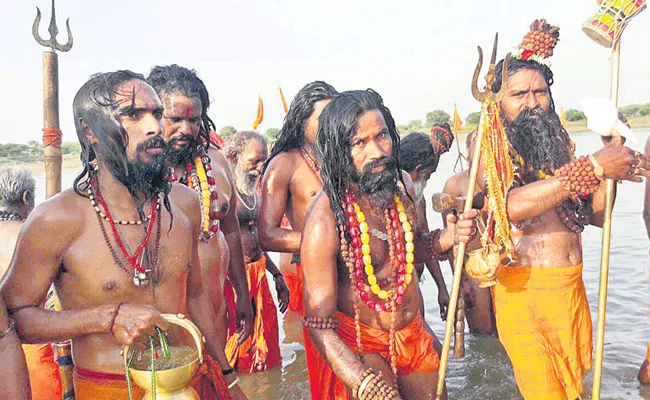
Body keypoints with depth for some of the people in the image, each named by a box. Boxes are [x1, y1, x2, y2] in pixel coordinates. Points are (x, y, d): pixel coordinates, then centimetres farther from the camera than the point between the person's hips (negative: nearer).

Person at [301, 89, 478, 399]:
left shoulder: (401, 184, -7)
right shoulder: (324, 220, -27)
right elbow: (320, 325, -25)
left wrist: (448, 237, -8)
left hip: (415, 334, 6)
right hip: (361, 346, -6)